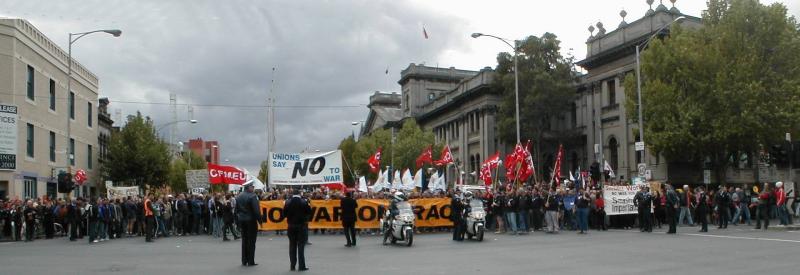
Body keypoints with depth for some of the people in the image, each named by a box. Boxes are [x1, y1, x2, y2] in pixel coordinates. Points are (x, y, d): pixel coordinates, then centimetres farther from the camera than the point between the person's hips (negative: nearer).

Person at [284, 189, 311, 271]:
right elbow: (309, 212, -4)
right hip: (301, 226, -2)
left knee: (292, 246, 11)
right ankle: (301, 266, -1)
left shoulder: (288, 203, -4)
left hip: (291, 226, 2)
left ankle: (292, 266, 12)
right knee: (301, 246, 1)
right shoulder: (304, 202, -9)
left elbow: (284, 214, -3)